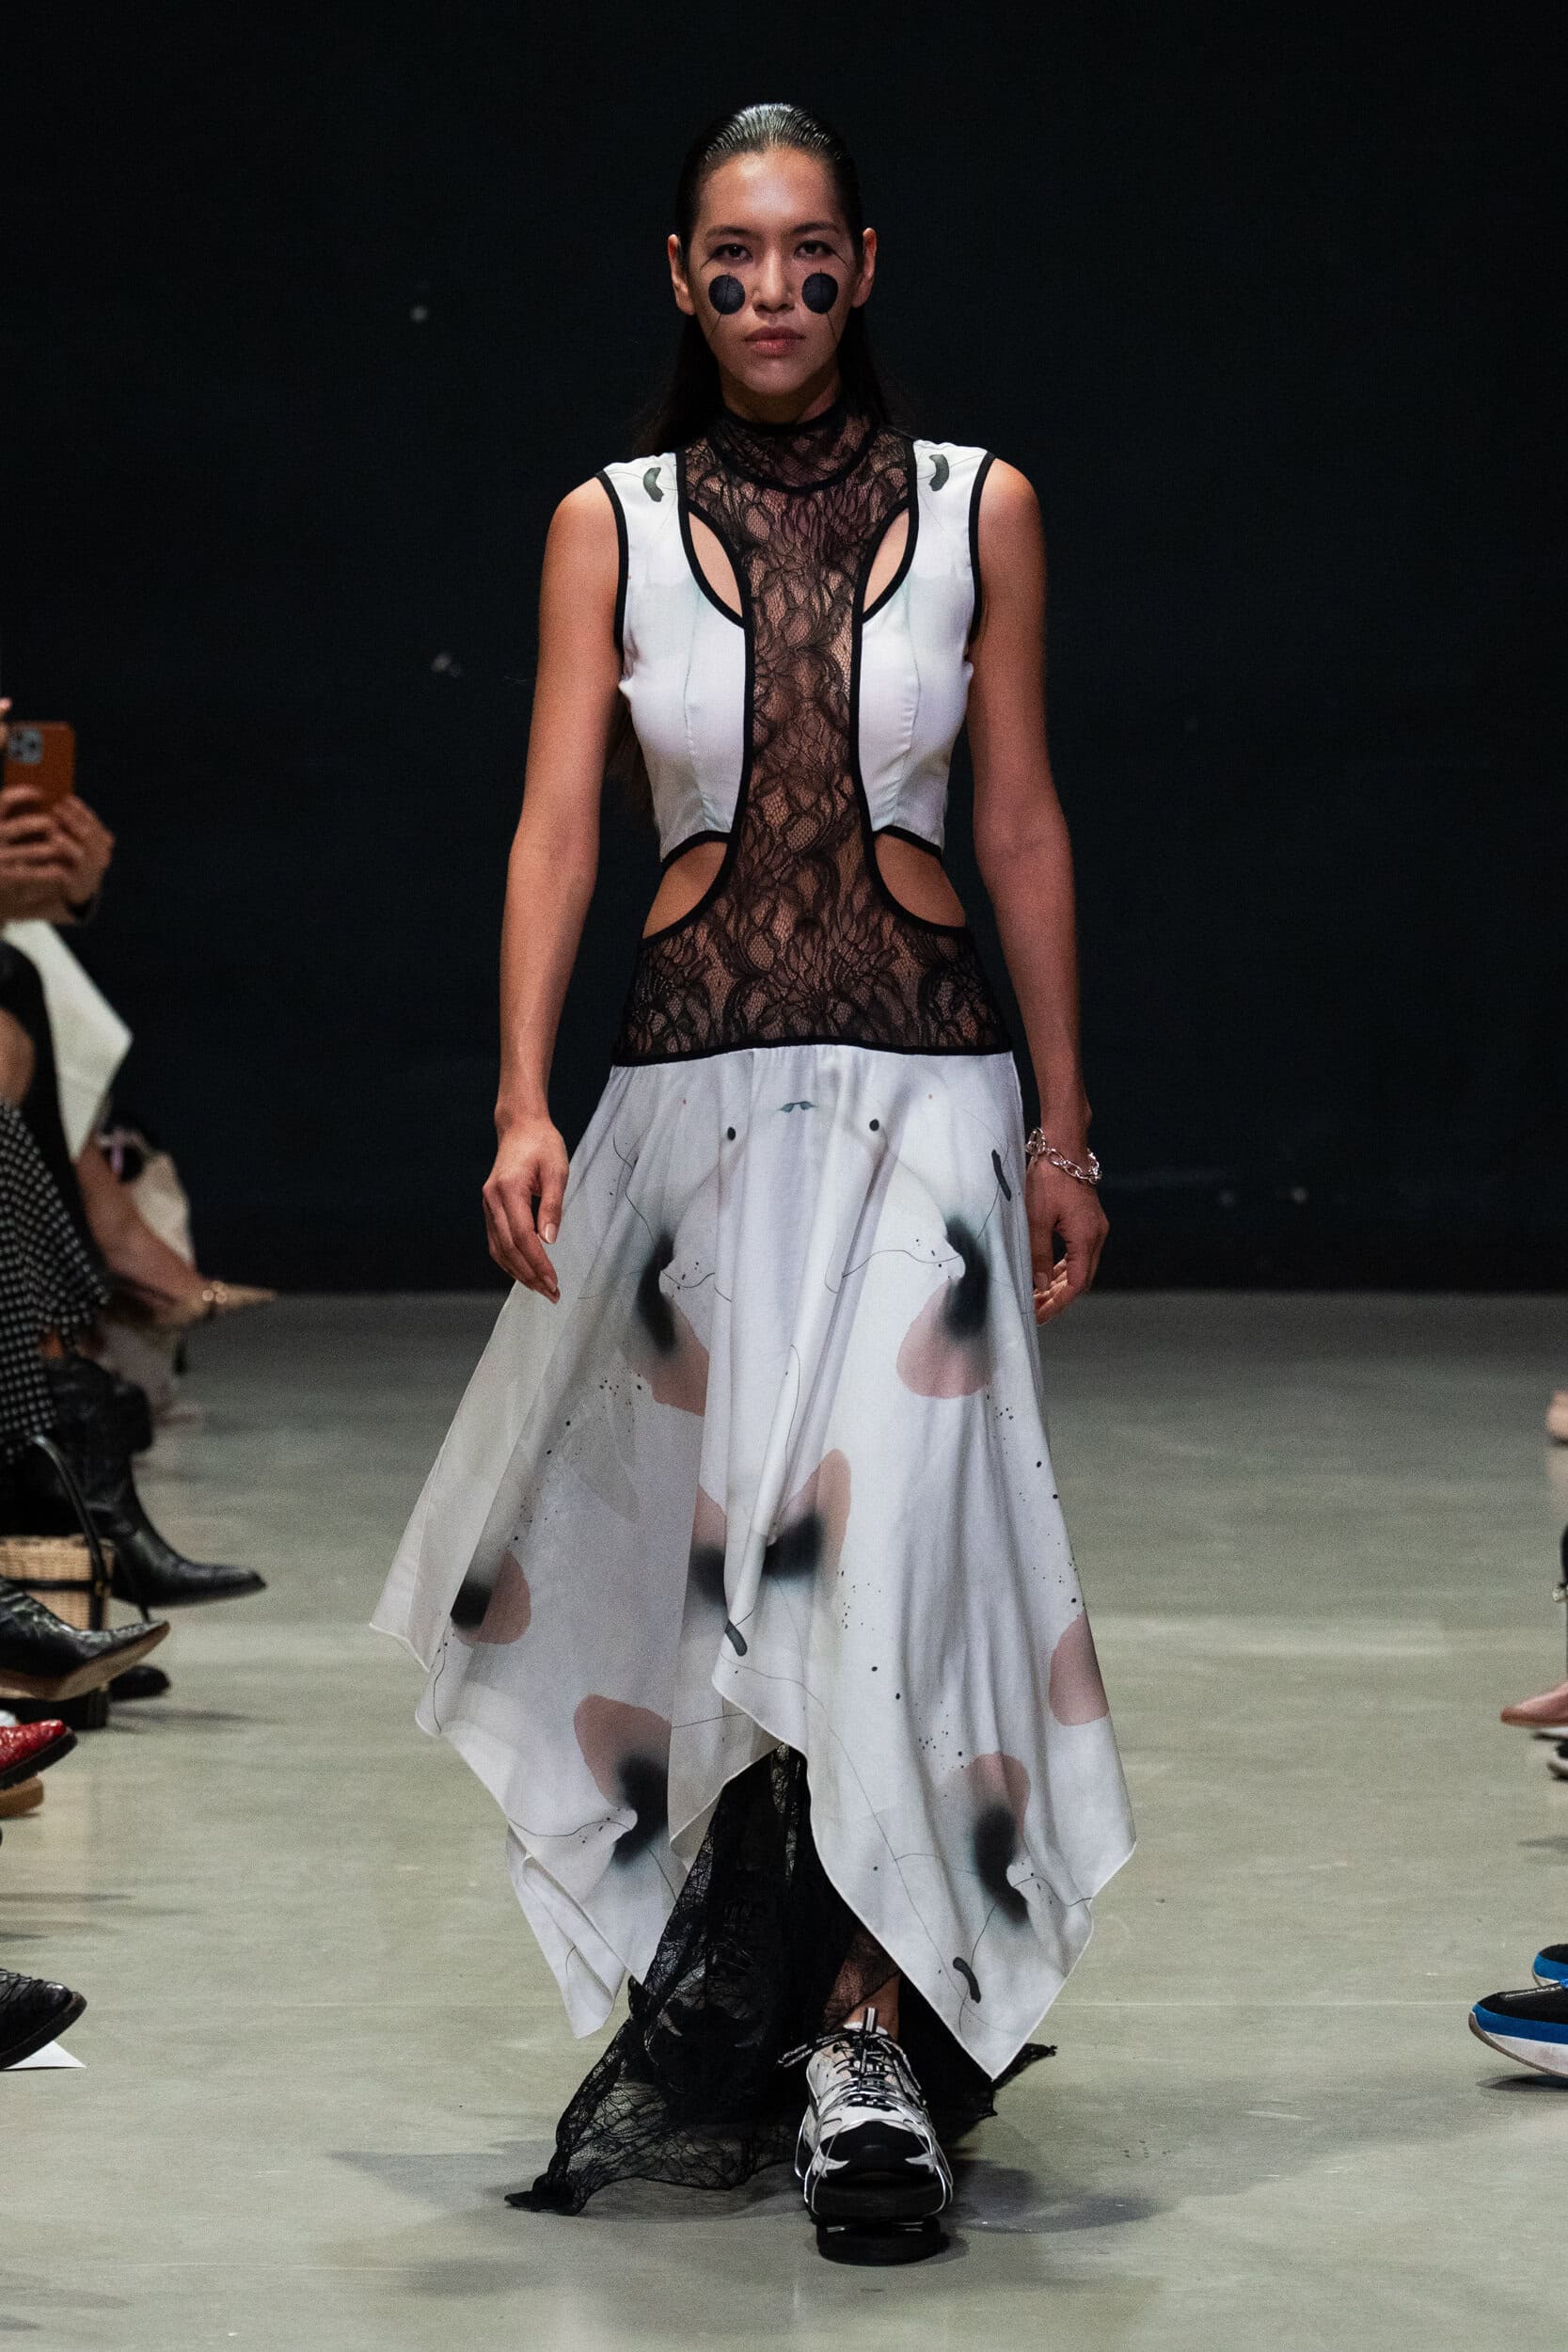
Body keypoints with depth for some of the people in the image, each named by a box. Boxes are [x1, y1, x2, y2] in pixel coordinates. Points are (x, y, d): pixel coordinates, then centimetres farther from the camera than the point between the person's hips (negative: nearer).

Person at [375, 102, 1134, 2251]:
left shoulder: (978, 510, 4)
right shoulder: (610, 527, 5)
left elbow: (1025, 831, 8)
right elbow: (557, 822, -2)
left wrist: (1064, 1136, 8)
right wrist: (525, 1105, -14)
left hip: (926, 1087, -1)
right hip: (696, 1089, 1)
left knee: (891, 1534, -12)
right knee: (707, 1549, 5)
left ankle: (871, 2040, -9)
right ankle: (722, 2045, 18)